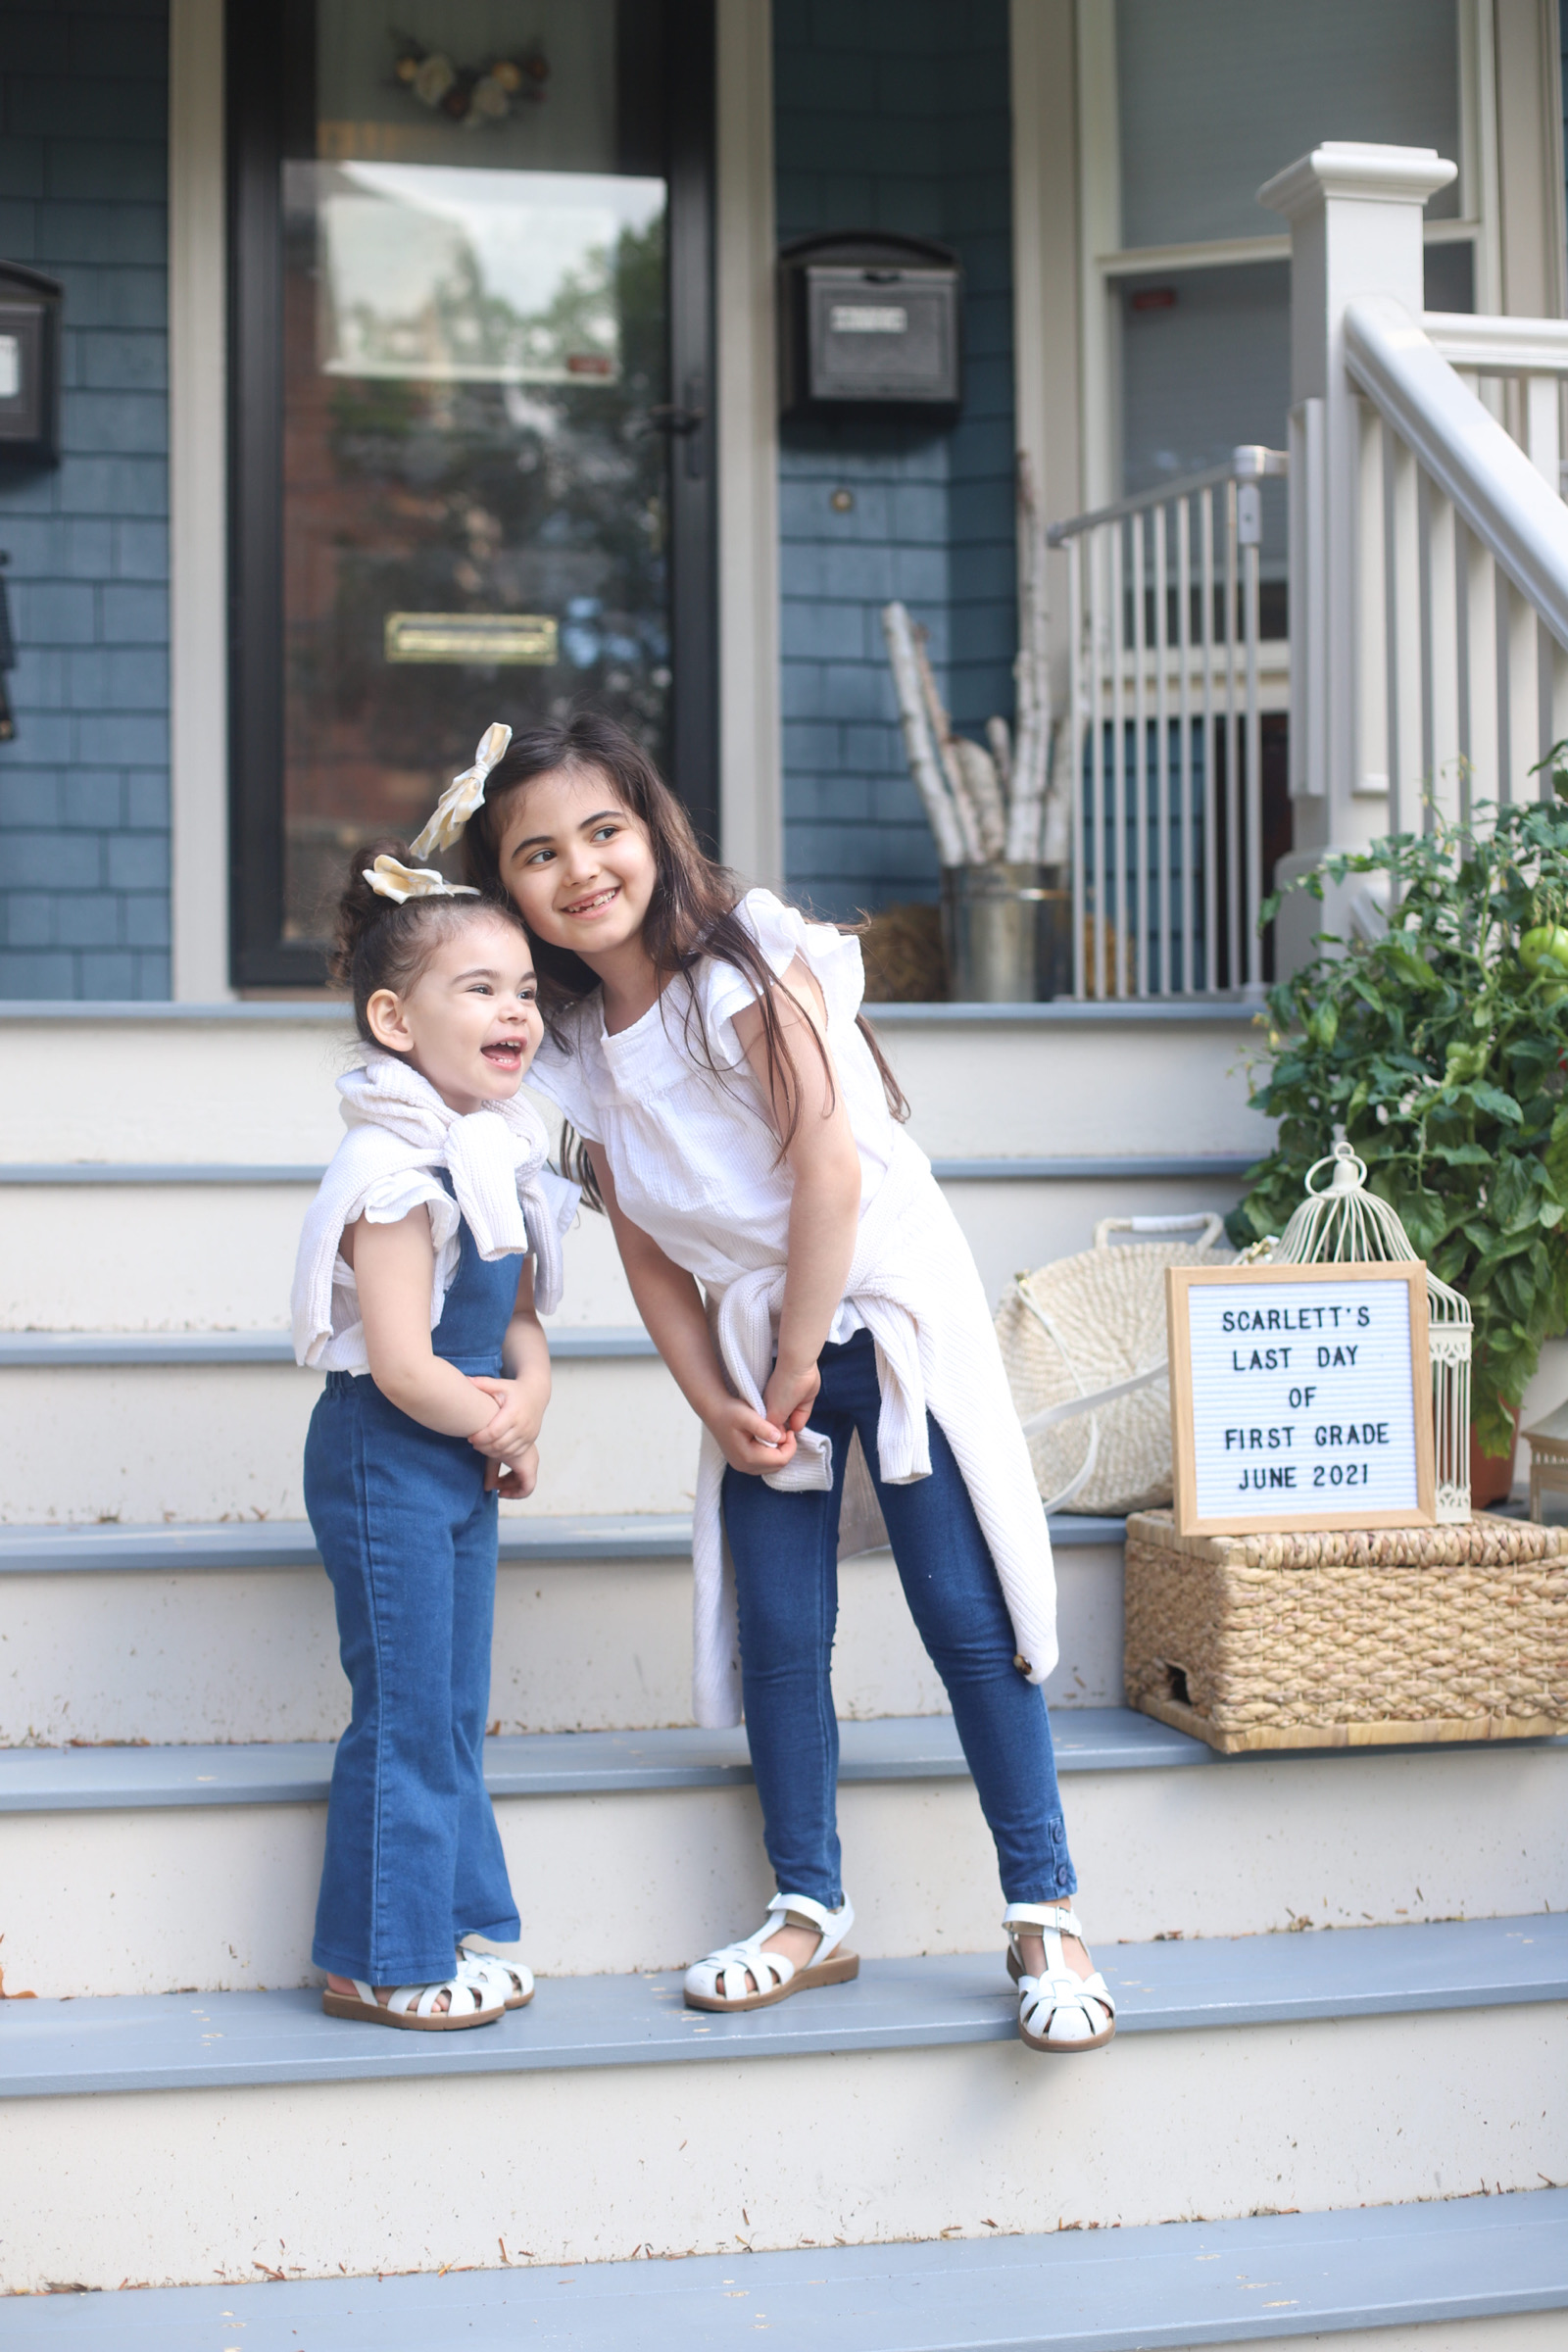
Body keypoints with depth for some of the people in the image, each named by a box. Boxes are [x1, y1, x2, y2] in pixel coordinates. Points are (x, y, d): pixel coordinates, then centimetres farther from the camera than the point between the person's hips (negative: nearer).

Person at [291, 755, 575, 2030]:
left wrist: (526, 1408, -6)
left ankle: (458, 1922, 27)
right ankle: (382, 1960, 11)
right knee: (406, 1715, -1)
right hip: (385, 1460, -9)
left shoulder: (499, 1154, 8)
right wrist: (498, 1423, -10)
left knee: (455, 1712, 16)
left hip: (461, 1465, 9)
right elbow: (404, 1363, -25)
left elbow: (521, 1323, 13)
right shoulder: (399, 1174, -21)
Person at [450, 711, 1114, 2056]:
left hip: (884, 1307, -5)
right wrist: (719, 1401, -5)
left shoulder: (745, 970, -15)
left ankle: (1046, 1914, 0)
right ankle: (811, 1912, 18)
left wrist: (799, 1366, -13)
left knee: (966, 1615, -7)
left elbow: (829, 1173, -18)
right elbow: (648, 1250, 6)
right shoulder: (576, 1048, 3)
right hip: (756, 1343, 6)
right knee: (777, 1635, 4)